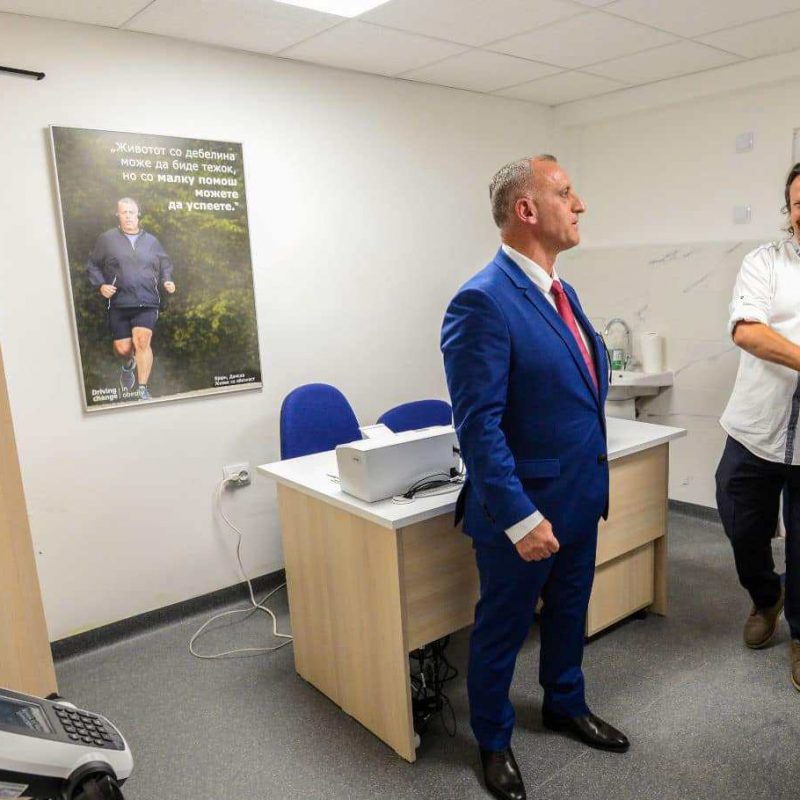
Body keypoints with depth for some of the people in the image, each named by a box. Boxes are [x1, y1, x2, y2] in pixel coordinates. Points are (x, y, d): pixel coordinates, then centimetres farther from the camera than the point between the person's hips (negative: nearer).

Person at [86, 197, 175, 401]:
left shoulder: (151, 241, 12)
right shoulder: (107, 239, 6)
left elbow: (165, 265, 22)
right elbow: (92, 266, 11)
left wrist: (167, 281, 3)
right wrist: (100, 285, -5)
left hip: (147, 303, 0)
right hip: (118, 303, 0)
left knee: (142, 342, -18)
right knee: (122, 349, 1)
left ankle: (143, 389, -9)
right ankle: (128, 365, 40)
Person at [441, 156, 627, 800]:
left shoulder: (561, 292, 7)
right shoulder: (484, 301, -22)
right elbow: (478, 425, -24)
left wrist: (593, 482, 13)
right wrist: (520, 519, -23)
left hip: (581, 497, 8)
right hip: (525, 509, -8)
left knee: (569, 613, 26)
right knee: (504, 626, 14)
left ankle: (566, 705, 51)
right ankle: (493, 741, 38)